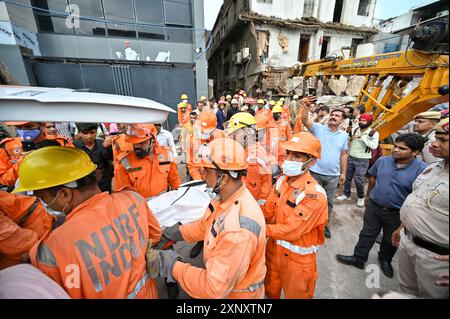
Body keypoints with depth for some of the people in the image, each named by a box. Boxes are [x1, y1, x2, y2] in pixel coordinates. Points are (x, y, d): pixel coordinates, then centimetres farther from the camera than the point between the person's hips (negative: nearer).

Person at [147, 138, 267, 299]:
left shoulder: (239, 230, -38)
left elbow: (215, 288, -31)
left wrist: (171, 266, -24)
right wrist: (175, 232, 4)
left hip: (237, 294, -6)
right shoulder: (225, 197, -10)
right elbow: (204, 226, 5)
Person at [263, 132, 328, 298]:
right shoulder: (282, 180, -8)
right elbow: (268, 212, -4)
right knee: (271, 291, 29)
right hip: (274, 248, 5)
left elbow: (290, 231, -27)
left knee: (295, 294, 24)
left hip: (297, 259, -5)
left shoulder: (314, 195, -29)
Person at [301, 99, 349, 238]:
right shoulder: (318, 128, -4)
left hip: (333, 175, 3)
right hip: (315, 172, -3)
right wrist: (306, 106, -38)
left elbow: (343, 155, 10)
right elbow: (305, 120, -21)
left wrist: (343, 173, 9)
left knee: (329, 201, 16)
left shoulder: (344, 135, 7)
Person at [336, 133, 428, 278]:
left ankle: (385, 259, 48)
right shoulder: (382, 160, -8)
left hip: (397, 214, -2)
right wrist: (368, 196, 16)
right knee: (367, 234, 15)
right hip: (374, 206, 2)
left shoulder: (422, 169, -20)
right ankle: (358, 258, 31)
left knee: (391, 240, 21)